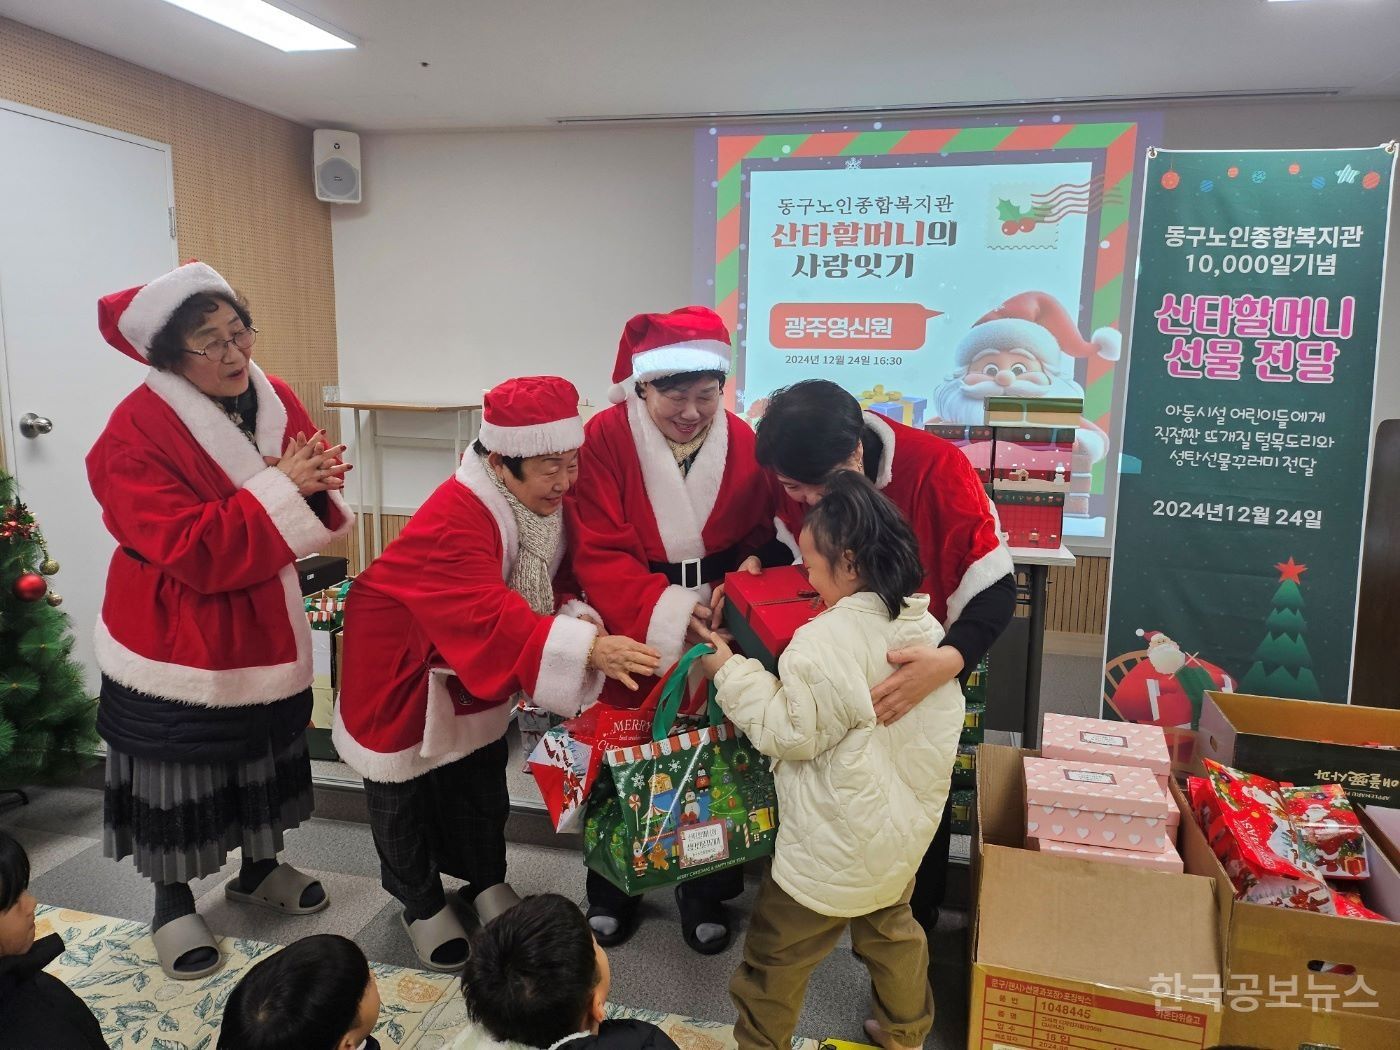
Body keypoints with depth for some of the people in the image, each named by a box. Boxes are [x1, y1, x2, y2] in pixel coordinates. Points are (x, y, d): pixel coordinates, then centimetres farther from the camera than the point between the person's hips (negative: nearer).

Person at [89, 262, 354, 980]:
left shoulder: (275, 399, -2)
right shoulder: (136, 433, -21)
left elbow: (311, 512, 4)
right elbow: (191, 551, -28)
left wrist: (319, 481, -20)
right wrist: (278, 487, -29)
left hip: (266, 626, 6)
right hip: (177, 637, -6)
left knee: (269, 751, 20)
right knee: (178, 773, 9)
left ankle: (260, 868, 43)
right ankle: (172, 905, 33)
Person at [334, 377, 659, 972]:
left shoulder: (544, 502, -12)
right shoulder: (453, 519, -37)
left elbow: (554, 583, -4)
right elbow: (493, 617, -48)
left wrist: (577, 615, -27)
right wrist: (586, 648, -58)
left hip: (478, 667, 7)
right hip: (404, 666, -6)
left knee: (482, 782, 17)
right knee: (405, 792, 9)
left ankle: (487, 884, 40)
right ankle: (422, 905, 32)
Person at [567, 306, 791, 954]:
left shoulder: (741, 442, -3)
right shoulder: (606, 438, -13)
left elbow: (763, 534, 6)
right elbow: (598, 554, -17)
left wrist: (751, 567, -17)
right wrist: (664, 610, -29)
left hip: (714, 633, 3)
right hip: (631, 634, -2)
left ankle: (705, 894, 38)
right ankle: (610, 892, 39)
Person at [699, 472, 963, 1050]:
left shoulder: (825, 644, -27)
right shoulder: (925, 626, -3)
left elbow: (790, 734, -19)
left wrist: (730, 671, -11)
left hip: (837, 843, -8)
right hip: (905, 828, 8)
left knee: (775, 953, 13)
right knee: (891, 928, 30)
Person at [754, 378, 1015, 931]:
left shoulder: (936, 468, -31)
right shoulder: (792, 476, -17)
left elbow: (994, 589, -29)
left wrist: (948, 661, -46)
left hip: (924, 661, -3)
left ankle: (916, 928, 39)